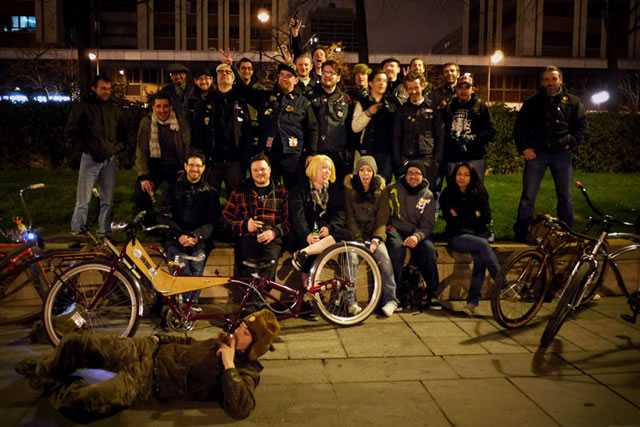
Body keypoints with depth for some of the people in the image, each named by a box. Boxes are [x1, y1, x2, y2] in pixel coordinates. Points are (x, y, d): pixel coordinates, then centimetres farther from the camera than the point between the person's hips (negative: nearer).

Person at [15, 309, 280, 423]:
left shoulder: (245, 372, -13)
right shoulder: (226, 341, 9)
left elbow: (240, 410, -32)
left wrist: (229, 365, -31)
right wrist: (159, 338, 16)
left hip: (149, 382, -7)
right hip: (150, 351, 7)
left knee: (86, 402, -28)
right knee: (75, 343, 4)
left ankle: (55, 389, 10)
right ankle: (41, 372, 38)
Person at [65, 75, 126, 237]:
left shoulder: (114, 110, 13)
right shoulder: (82, 107, 1)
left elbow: (122, 133, 21)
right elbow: (70, 132, 1)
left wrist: (117, 148, 5)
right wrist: (85, 148, -6)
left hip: (110, 160, 4)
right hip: (90, 159, -4)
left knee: (107, 201, 7)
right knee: (83, 201, -5)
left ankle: (104, 234, 16)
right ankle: (77, 234, 3)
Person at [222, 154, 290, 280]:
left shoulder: (281, 191, 16)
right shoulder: (240, 191, 19)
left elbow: (289, 220, 8)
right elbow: (226, 217, 13)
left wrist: (274, 232, -10)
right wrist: (244, 226, -5)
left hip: (271, 239, -1)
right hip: (246, 238, 1)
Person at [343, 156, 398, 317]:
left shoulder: (381, 190, 4)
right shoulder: (349, 188, -1)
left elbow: (382, 219, 1)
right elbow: (350, 218, -3)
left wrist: (376, 239, -16)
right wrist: (360, 240, -15)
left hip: (374, 232, 1)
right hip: (355, 232, -1)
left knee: (384, 256, -26)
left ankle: (390, 300, -19)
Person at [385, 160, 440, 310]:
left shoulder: (428, 196, 7)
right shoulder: (393, 190, 3)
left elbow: (428, 224, -1)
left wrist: (417, 236, -20)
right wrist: (387, 226, -9)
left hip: (416, 232, 2)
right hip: (395, 230, -2)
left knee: (429, 249, -29)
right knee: (397, 247, -35)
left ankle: (432, 296, -18)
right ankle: (398, 296, -28)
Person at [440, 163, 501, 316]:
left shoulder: (479, 193, 13)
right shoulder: (447, 194, 5)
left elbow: (487, 218, 2)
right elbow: (450, 219, -5)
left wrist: (461, 216, -4)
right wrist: (473, 215, -3)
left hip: (478, 234, 2)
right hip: (457, 236, -2)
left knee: (480, 257, -30)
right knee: (483, 245, -32)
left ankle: (472, 301, -30)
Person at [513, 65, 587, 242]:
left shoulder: (572, 102, 9)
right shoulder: (532, 103, 8)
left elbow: (581, 125, 11)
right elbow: (519, 127, 10)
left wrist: (571, 143, -3)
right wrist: (524, 147, -2)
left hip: (561, 154, 1)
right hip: (536, 154, -1)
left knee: (565, 197, 6)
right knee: (528, 196, -3)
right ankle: (521, 234, 6)